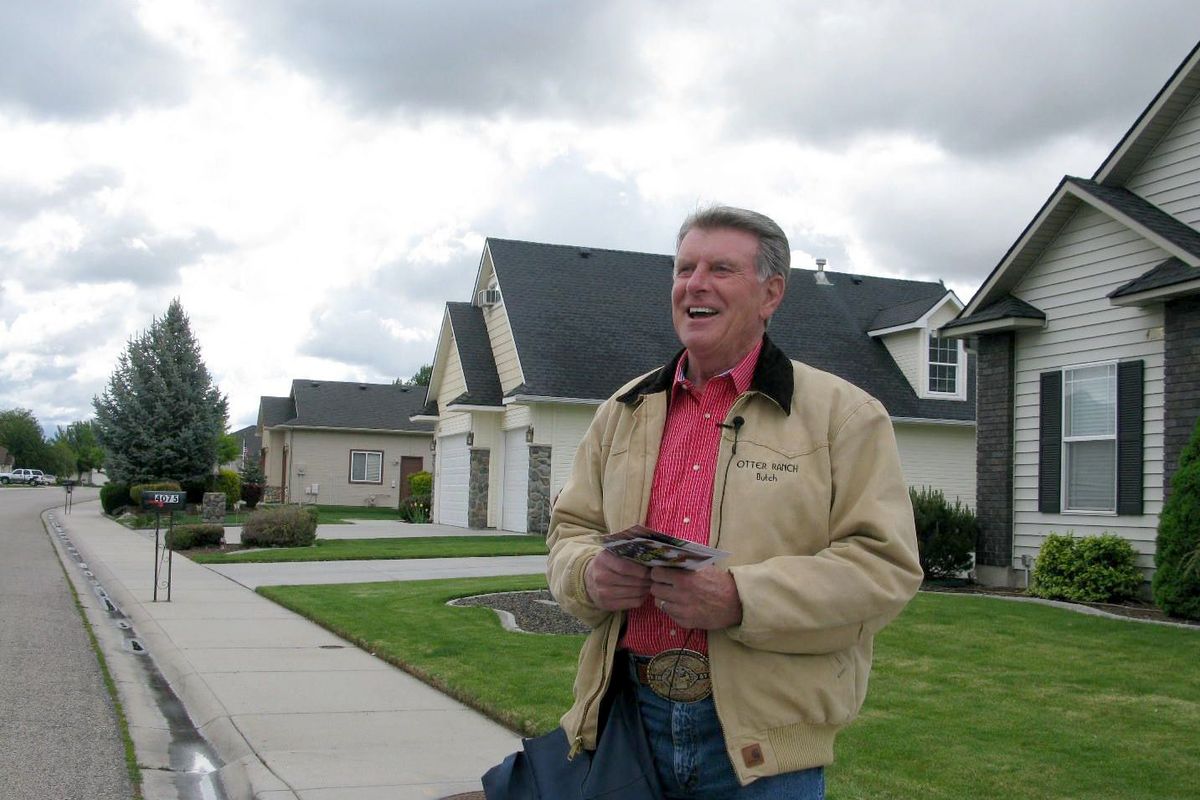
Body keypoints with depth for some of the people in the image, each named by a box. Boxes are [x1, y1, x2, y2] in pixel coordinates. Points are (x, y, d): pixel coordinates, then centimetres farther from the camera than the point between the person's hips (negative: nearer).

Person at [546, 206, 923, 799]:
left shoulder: (843, 412, -2)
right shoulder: (623, 412, 13)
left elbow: (885, 565, -11)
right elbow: (571, 529, 16)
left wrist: (741, 600, -22)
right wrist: (588, 574, -9)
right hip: (632, 712, 4)